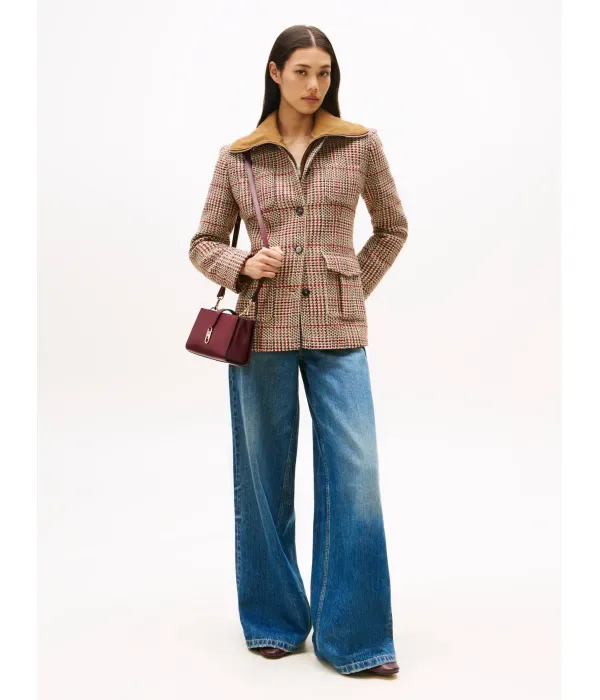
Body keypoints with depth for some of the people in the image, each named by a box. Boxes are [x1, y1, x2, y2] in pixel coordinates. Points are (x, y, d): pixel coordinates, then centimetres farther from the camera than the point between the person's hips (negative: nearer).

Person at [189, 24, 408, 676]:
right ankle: (275, 621, 26)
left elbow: (392, 228, 17)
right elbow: (204, 243, 11)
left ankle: (353, 637, 8)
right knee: (265, 476, 8)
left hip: (337, 331, 0)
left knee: (355, 474, -5)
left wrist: (354, 290, 8)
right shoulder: (237, 156, 5)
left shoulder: (361, 145, 5)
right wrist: (243, 264, -9)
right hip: (263, 329, 0)